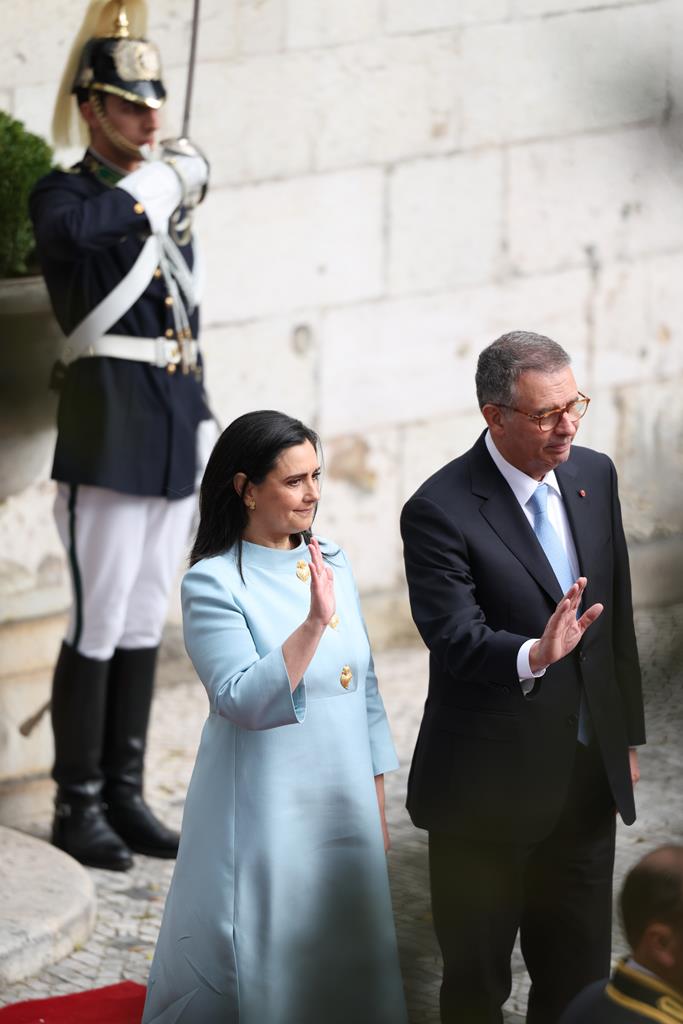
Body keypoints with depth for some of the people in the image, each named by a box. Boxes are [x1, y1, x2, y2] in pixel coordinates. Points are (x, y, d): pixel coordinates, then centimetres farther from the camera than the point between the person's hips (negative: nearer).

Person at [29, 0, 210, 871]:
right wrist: (150, 195, -19)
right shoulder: (60, 196, -6)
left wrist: (206, 438, 16)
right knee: (97, 626, -5)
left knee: (144, 622, 10)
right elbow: (69, 231, -30)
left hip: (175, 441, 7)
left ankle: (123, 797, 17)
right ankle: (77, 807, 4)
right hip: (105, 442, -7)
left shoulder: (166, 208, 17)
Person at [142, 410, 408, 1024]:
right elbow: (245, 701, -22)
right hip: (265, 822, -6)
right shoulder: (213, 584, -12)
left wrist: (377, 804, 14)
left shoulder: (333, 563, 7)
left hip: (345, 811, 6)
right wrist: (314, 623, -31)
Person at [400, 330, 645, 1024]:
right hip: (489, 788, -6)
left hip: (586, 780, 6)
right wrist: (533, 656, -48)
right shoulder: (440, 511, -17)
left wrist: (626, 736, 16)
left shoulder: (593, 476, 3)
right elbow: (456, 638, -28)